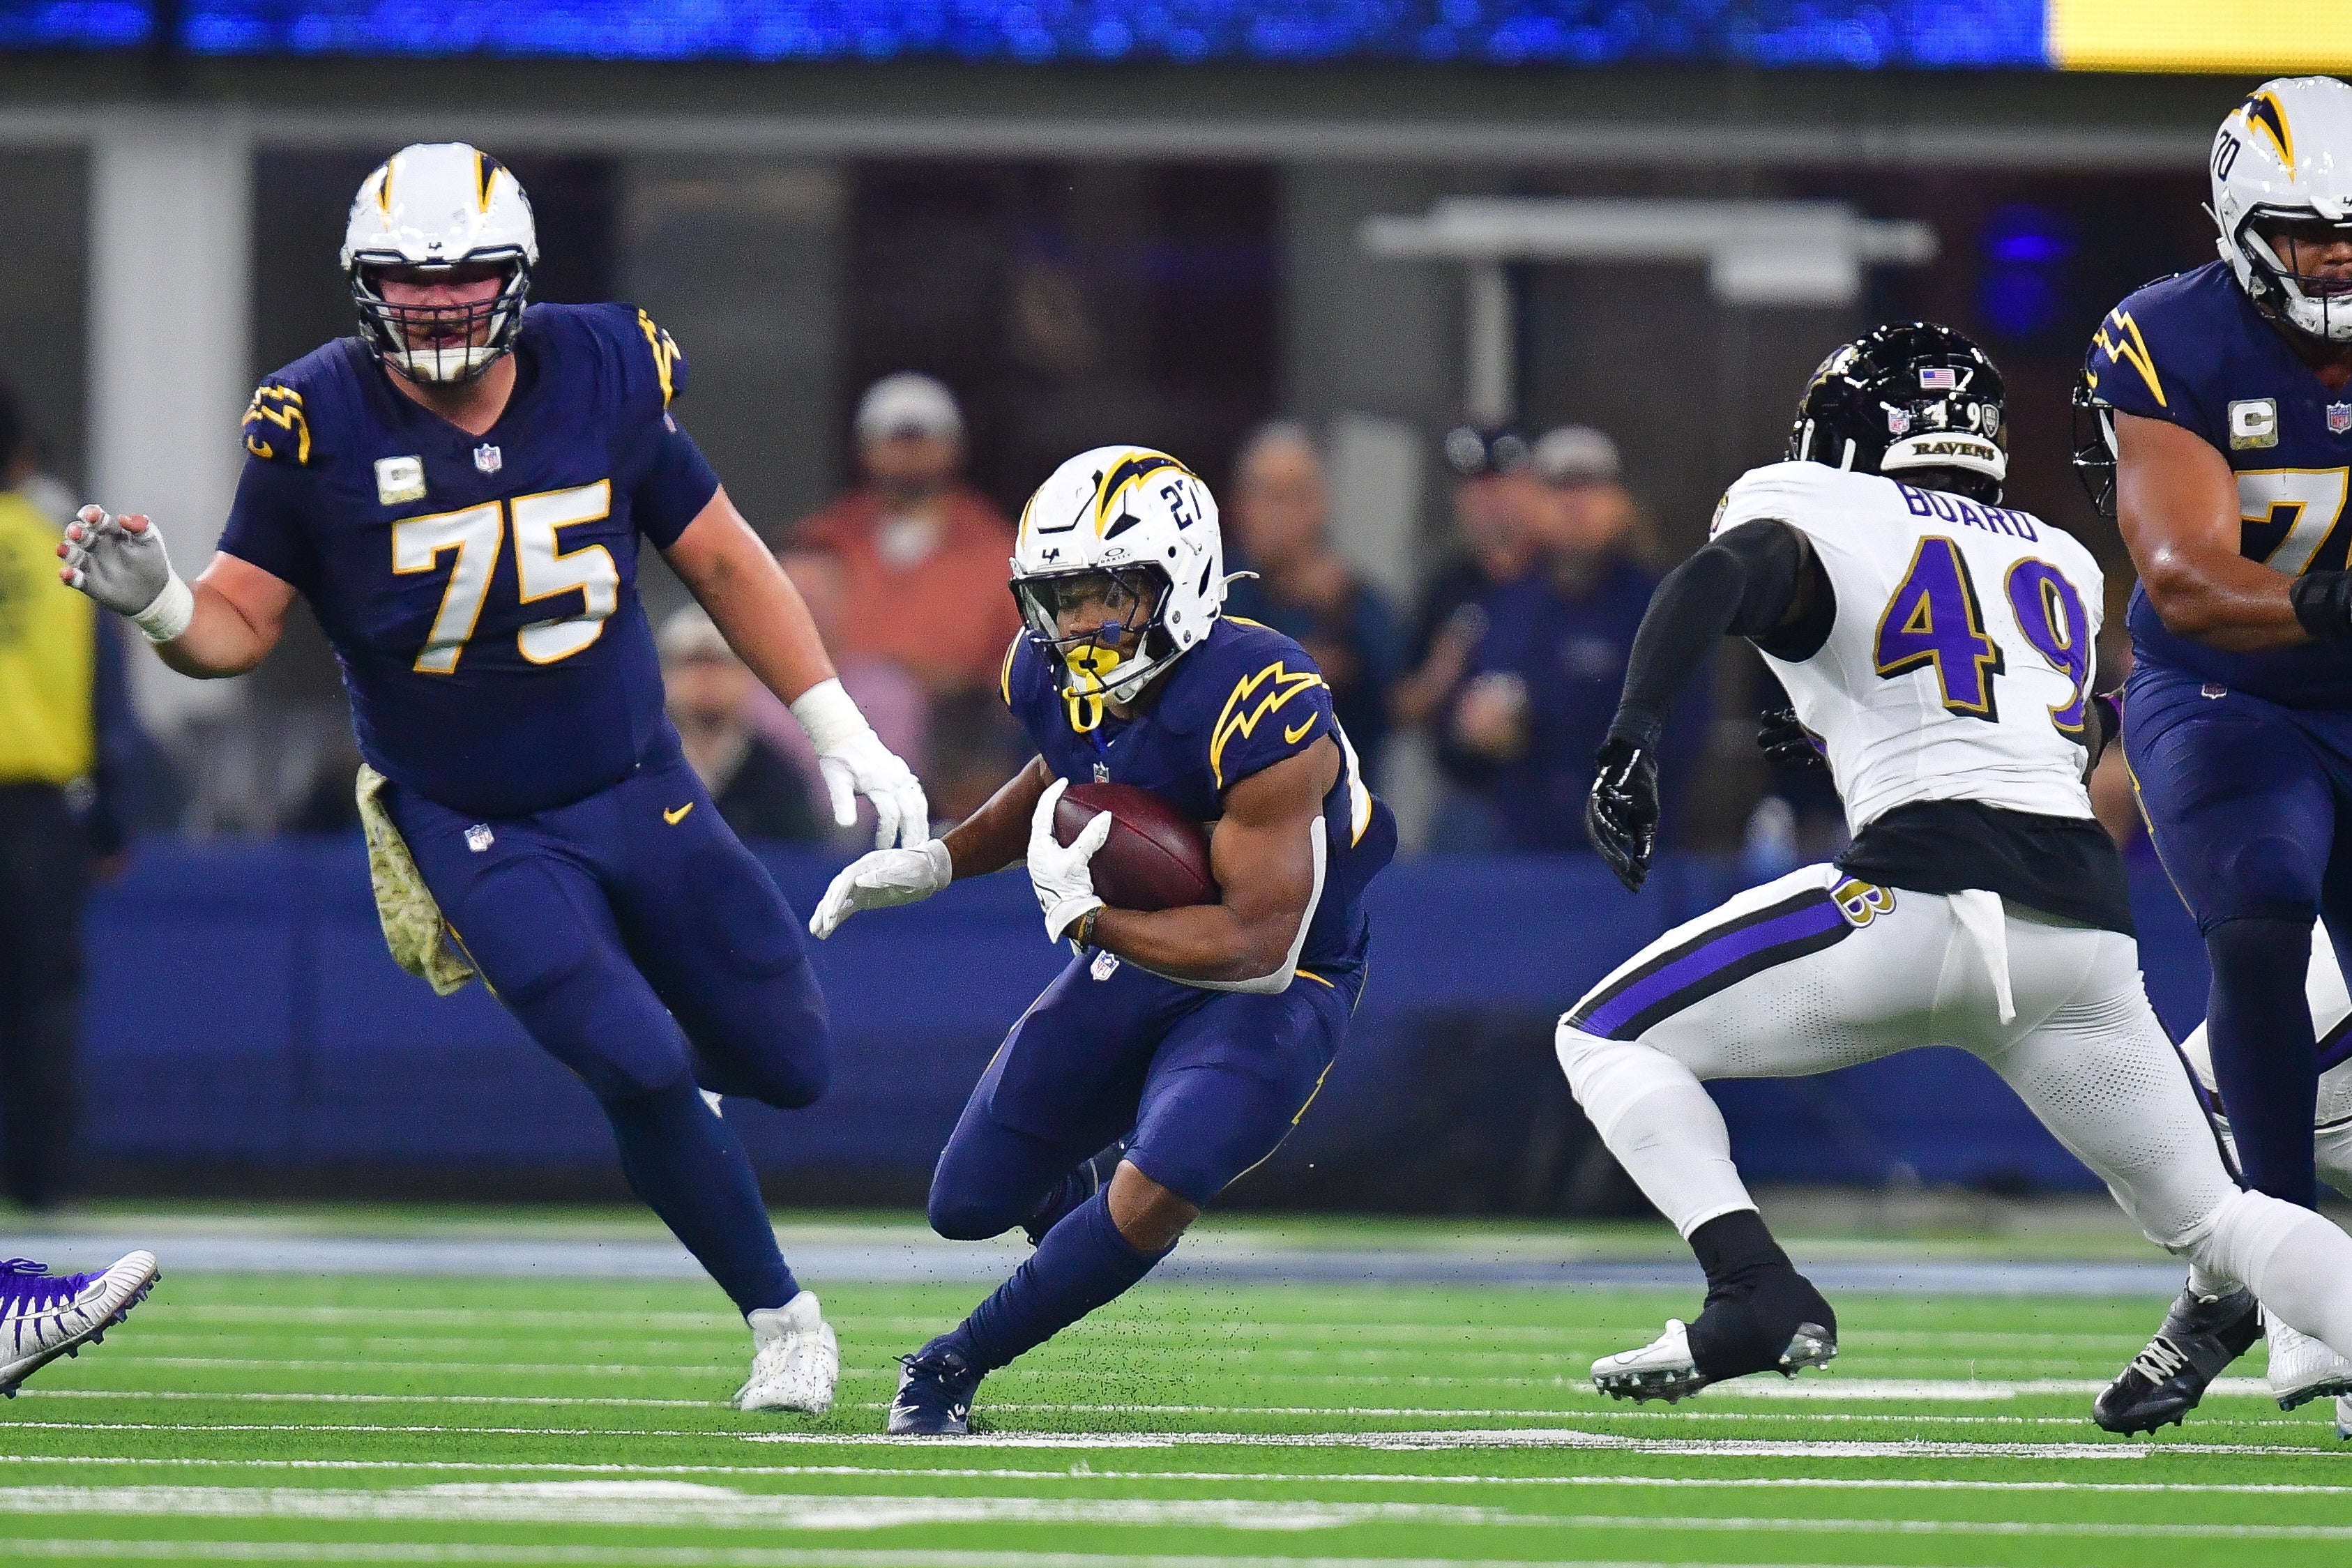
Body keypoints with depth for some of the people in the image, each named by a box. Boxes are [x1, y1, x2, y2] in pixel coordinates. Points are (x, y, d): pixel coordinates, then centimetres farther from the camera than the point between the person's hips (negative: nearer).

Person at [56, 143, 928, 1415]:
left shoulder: (600, 375, -8)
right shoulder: (319, 423, -15)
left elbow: (719, 559, 4)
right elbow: (243, 625, -8)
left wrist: (838, 731, 4)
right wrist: (157, 604, -31)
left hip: (637, 787, 3)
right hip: (473, 826, -3)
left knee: (787, 1067, 5)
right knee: (637, 1073, -16)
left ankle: (671, 1088, 41)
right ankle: (782, 1321, 5)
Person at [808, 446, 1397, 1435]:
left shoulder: (1259, 714, -33)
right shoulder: (1051, 677, -11)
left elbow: (1259, 951, -31)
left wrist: (1083, 916, -28)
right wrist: (935, 864, 1)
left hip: (1275, 984, -7)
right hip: (1135, 956, 7)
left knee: (1152, 1203, -28)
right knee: (968, 1204, 9)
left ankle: (951, 1369, -8)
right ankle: (1102, 1179, 43)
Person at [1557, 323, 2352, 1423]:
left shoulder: (1810, 518, 10)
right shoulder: (2062, 562, 27)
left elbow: (1715, 582, -11)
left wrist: (1630, 743, -22)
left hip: (1927, 898, -5)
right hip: (2088, 917, 5)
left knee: (1608, 1041, 8)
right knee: (2211, 1221, 17)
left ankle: (1755, 1291, -12)